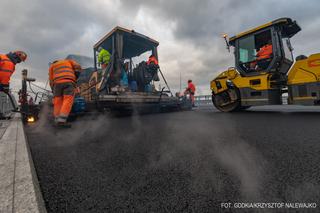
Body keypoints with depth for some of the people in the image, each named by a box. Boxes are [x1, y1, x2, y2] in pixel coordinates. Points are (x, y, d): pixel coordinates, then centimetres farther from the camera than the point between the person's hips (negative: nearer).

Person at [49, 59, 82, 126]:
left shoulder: (52, 66, 32)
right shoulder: (69, 61, 33)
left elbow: (51, 80, 20)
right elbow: (78, 67, 11)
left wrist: (53, 90, 22)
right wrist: (75, 77, 13)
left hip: (57, 83, 2)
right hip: (69, 82, -2)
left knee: (57, 102, 7)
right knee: (68, 101, -11)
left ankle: (57, 121, 0)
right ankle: (61, 120, -24)